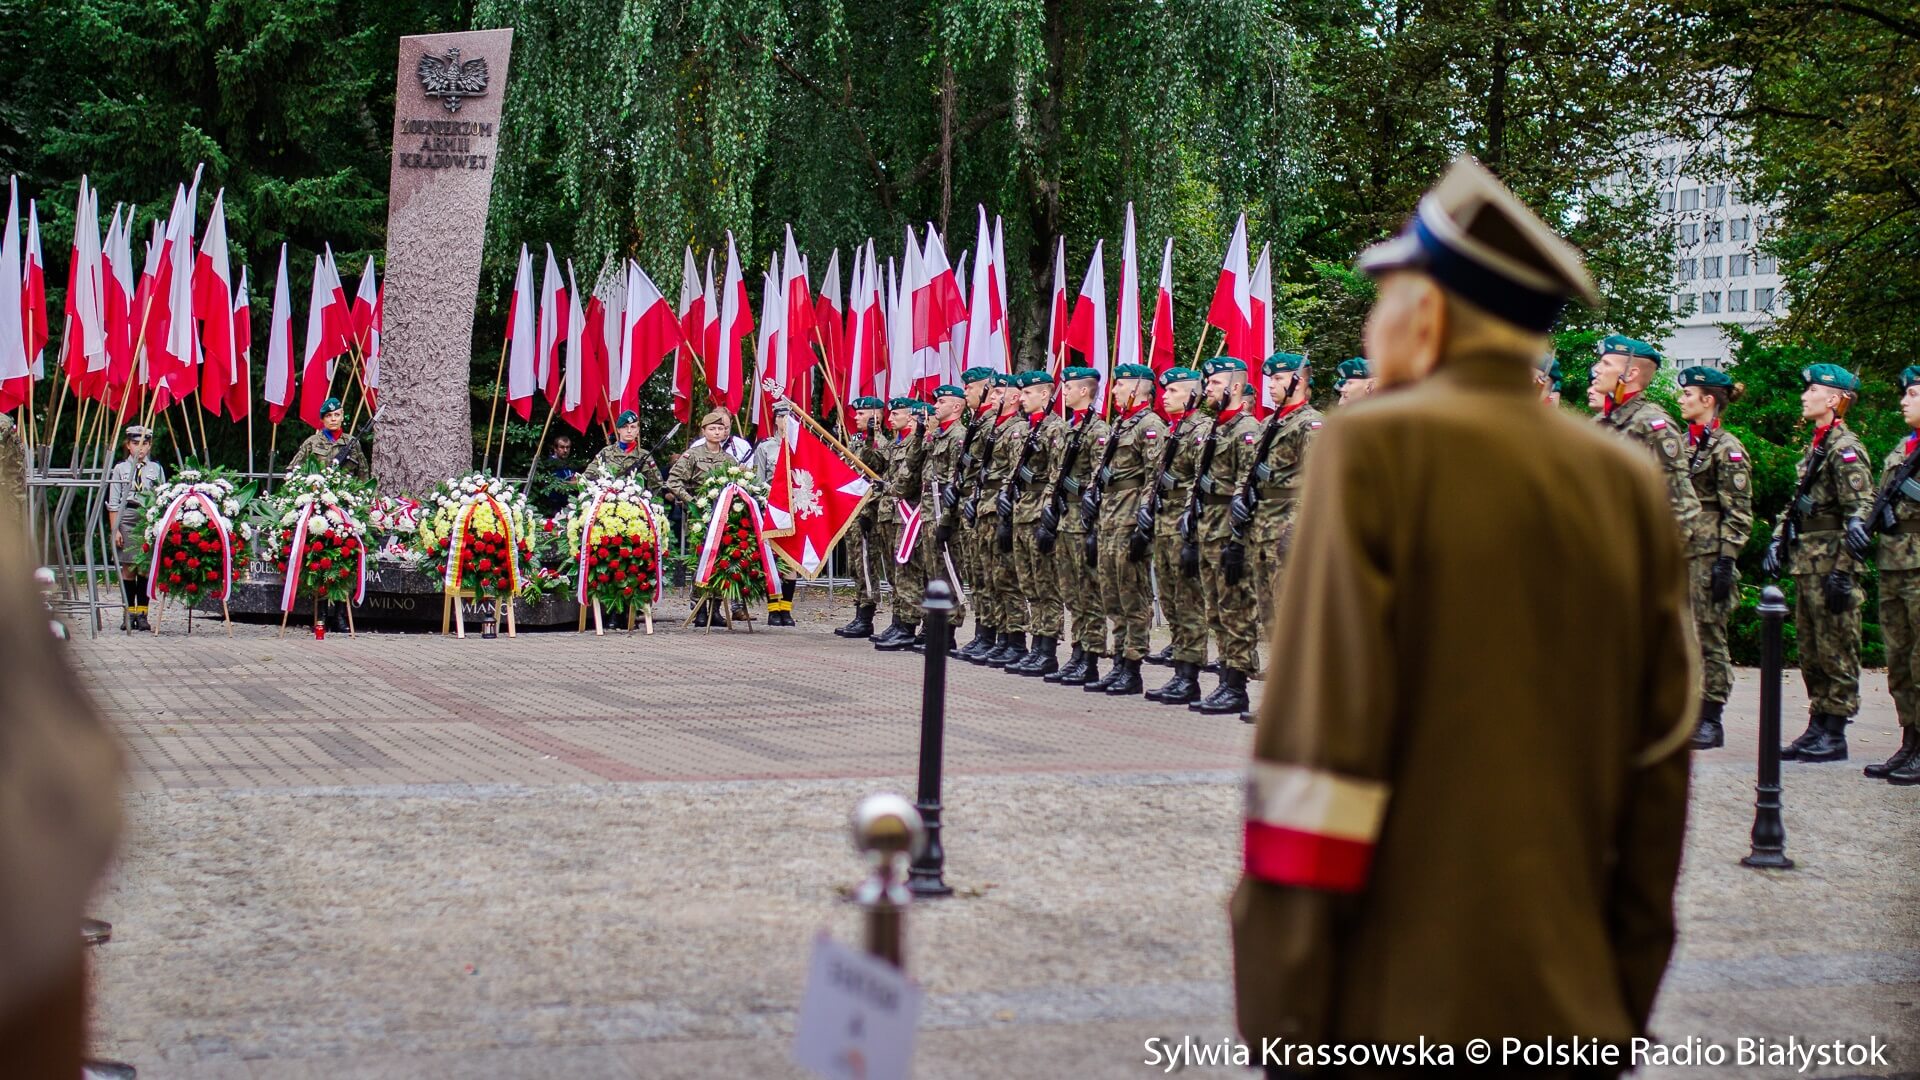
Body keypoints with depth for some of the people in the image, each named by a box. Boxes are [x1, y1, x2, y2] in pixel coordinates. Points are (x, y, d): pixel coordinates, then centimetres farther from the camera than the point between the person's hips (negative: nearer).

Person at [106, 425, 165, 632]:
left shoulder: (156, 469, 9)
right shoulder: (120, 468, 7)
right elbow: (113, 502, 5)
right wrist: (114, 529, -2)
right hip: (127, 519, -1)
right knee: (128, 568, -1)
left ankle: (142, 613, 3)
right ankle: (130, 613, 3)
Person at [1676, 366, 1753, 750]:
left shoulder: (1727, 448, -8)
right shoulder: (1685, 444, 15)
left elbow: (1738, 513, -11)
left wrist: (1726, 562, -16)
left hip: (1709, 554, -8)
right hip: (1678, 552, 8)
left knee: (1709, 635, -3)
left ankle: (1711, 719, 3)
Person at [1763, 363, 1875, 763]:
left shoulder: (1845, 448, -12)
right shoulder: (1816, 446, 16)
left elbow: (1860, 513, -18)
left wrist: (1842, 571, -20)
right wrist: (1778, 541, 11)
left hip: (1831, 565, -9)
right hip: (1805, 564, 9)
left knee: (1836, 652, -3)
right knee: (1811, 653, 12)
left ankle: (1835, 736, 2)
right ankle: (1817, 728, 18)